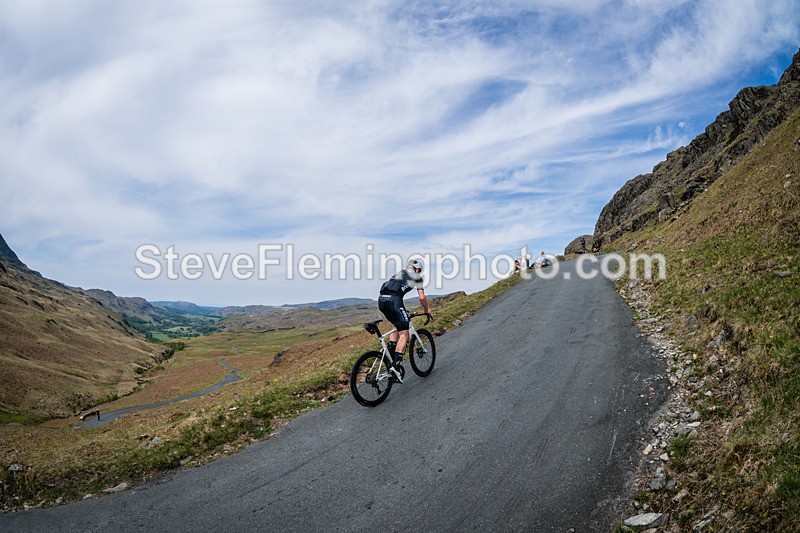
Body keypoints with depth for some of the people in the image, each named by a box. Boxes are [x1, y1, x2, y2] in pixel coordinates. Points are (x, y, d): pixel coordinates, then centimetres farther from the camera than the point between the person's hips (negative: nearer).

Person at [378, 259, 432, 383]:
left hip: (381, 299, 7)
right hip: (393, 300, -7)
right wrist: (427, 310, 28)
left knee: (397, 325, 28)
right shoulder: (417, 277, 17)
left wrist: (401, 310, 45)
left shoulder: (399, 274, 34)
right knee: (404, 334, -4)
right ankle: (395, 365, -17)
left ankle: (391, 357, 20)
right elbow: (422, 297, 10)